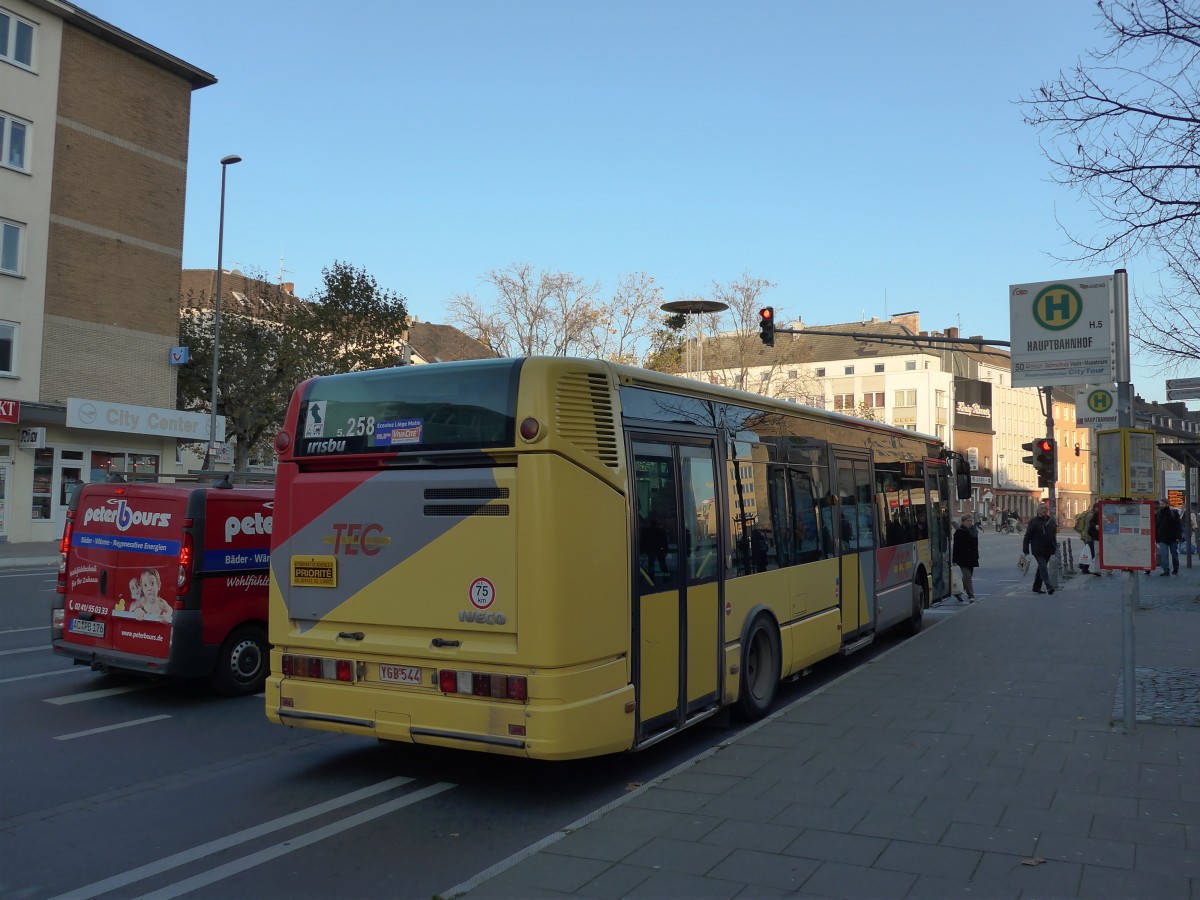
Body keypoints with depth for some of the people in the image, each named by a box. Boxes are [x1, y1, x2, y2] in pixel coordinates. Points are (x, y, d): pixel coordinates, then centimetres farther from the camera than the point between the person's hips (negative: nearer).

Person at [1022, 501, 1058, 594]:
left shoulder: (1051, 521, 11)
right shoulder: (1034, 521, -6)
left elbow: (1054, 536, 20)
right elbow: (1027, 536, -8)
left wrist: (1055, 548, 16)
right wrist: (1025, 550, -11)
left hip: (1048, 551, 6)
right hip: (1038, 550, -6)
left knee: (1041, 568, 13)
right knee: (1043, 568, -14)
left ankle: (1036, 587, 21)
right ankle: (1049, 586, -22)